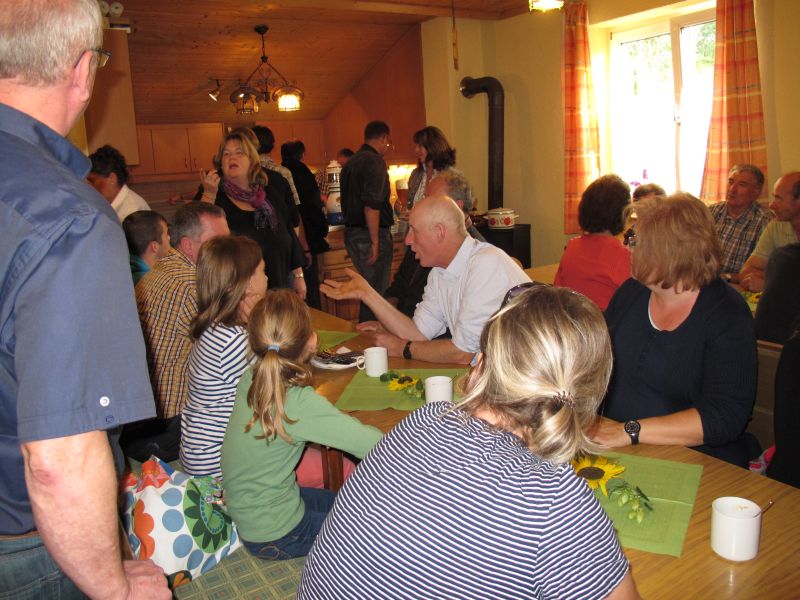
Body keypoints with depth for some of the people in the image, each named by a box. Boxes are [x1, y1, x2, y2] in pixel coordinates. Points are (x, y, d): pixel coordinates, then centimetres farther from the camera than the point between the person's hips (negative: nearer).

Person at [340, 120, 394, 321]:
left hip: (351, 232, 9)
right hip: (371, 234, -9)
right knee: (377, 291, -4)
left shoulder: (350, 163, 15)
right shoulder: (375, 161, -13)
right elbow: (371, 204, -23)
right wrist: (375, 242, -20)